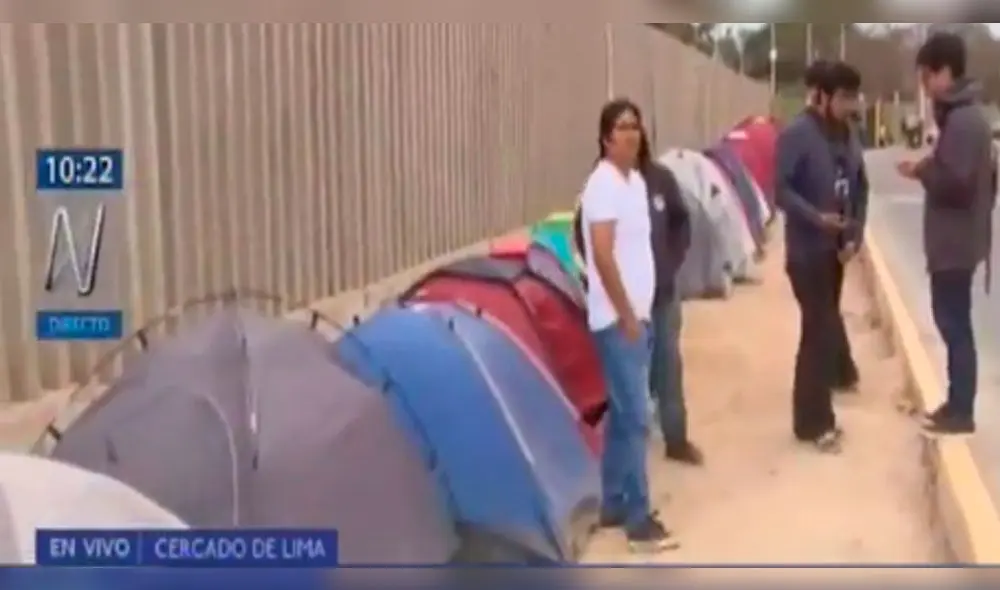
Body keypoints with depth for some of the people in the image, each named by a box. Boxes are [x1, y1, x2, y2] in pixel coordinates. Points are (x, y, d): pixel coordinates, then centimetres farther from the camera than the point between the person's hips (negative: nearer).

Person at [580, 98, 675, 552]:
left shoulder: (637, 180, 13)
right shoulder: (604, 183, -15)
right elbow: (602, 254, -20)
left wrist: (637, 311, 15)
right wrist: (626, 314, -18)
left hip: (637, 314, 9)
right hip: (617, 319, -9)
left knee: (621, 414, 14)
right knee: (633, 417, -6)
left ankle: (613, 505, 24)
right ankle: (639, 520, 1)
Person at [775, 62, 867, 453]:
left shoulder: (845, 134, 9)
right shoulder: (797, 134, -13)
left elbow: (858, 188, 12)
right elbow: (781, 189, -16)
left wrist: (855, 234, 0)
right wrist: (817, 217, -27)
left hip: (835, 248, 7)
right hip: (807, 251, -7)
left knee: (822, 329, 13)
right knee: (821, 331, -6)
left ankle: (816, 414, 24)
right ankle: (813, 422, 5)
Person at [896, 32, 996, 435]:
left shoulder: (961, 121, -19)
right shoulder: (967, 114, 13)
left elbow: (955, 183, -25)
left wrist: (922, 171, -11)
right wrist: (929, 169, 9)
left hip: (955, 242, -10)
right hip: (959, 238, 10)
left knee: (955, 324, -2)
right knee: (953, 322, 15)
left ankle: (961, 413, 6)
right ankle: (957, 404, 24)